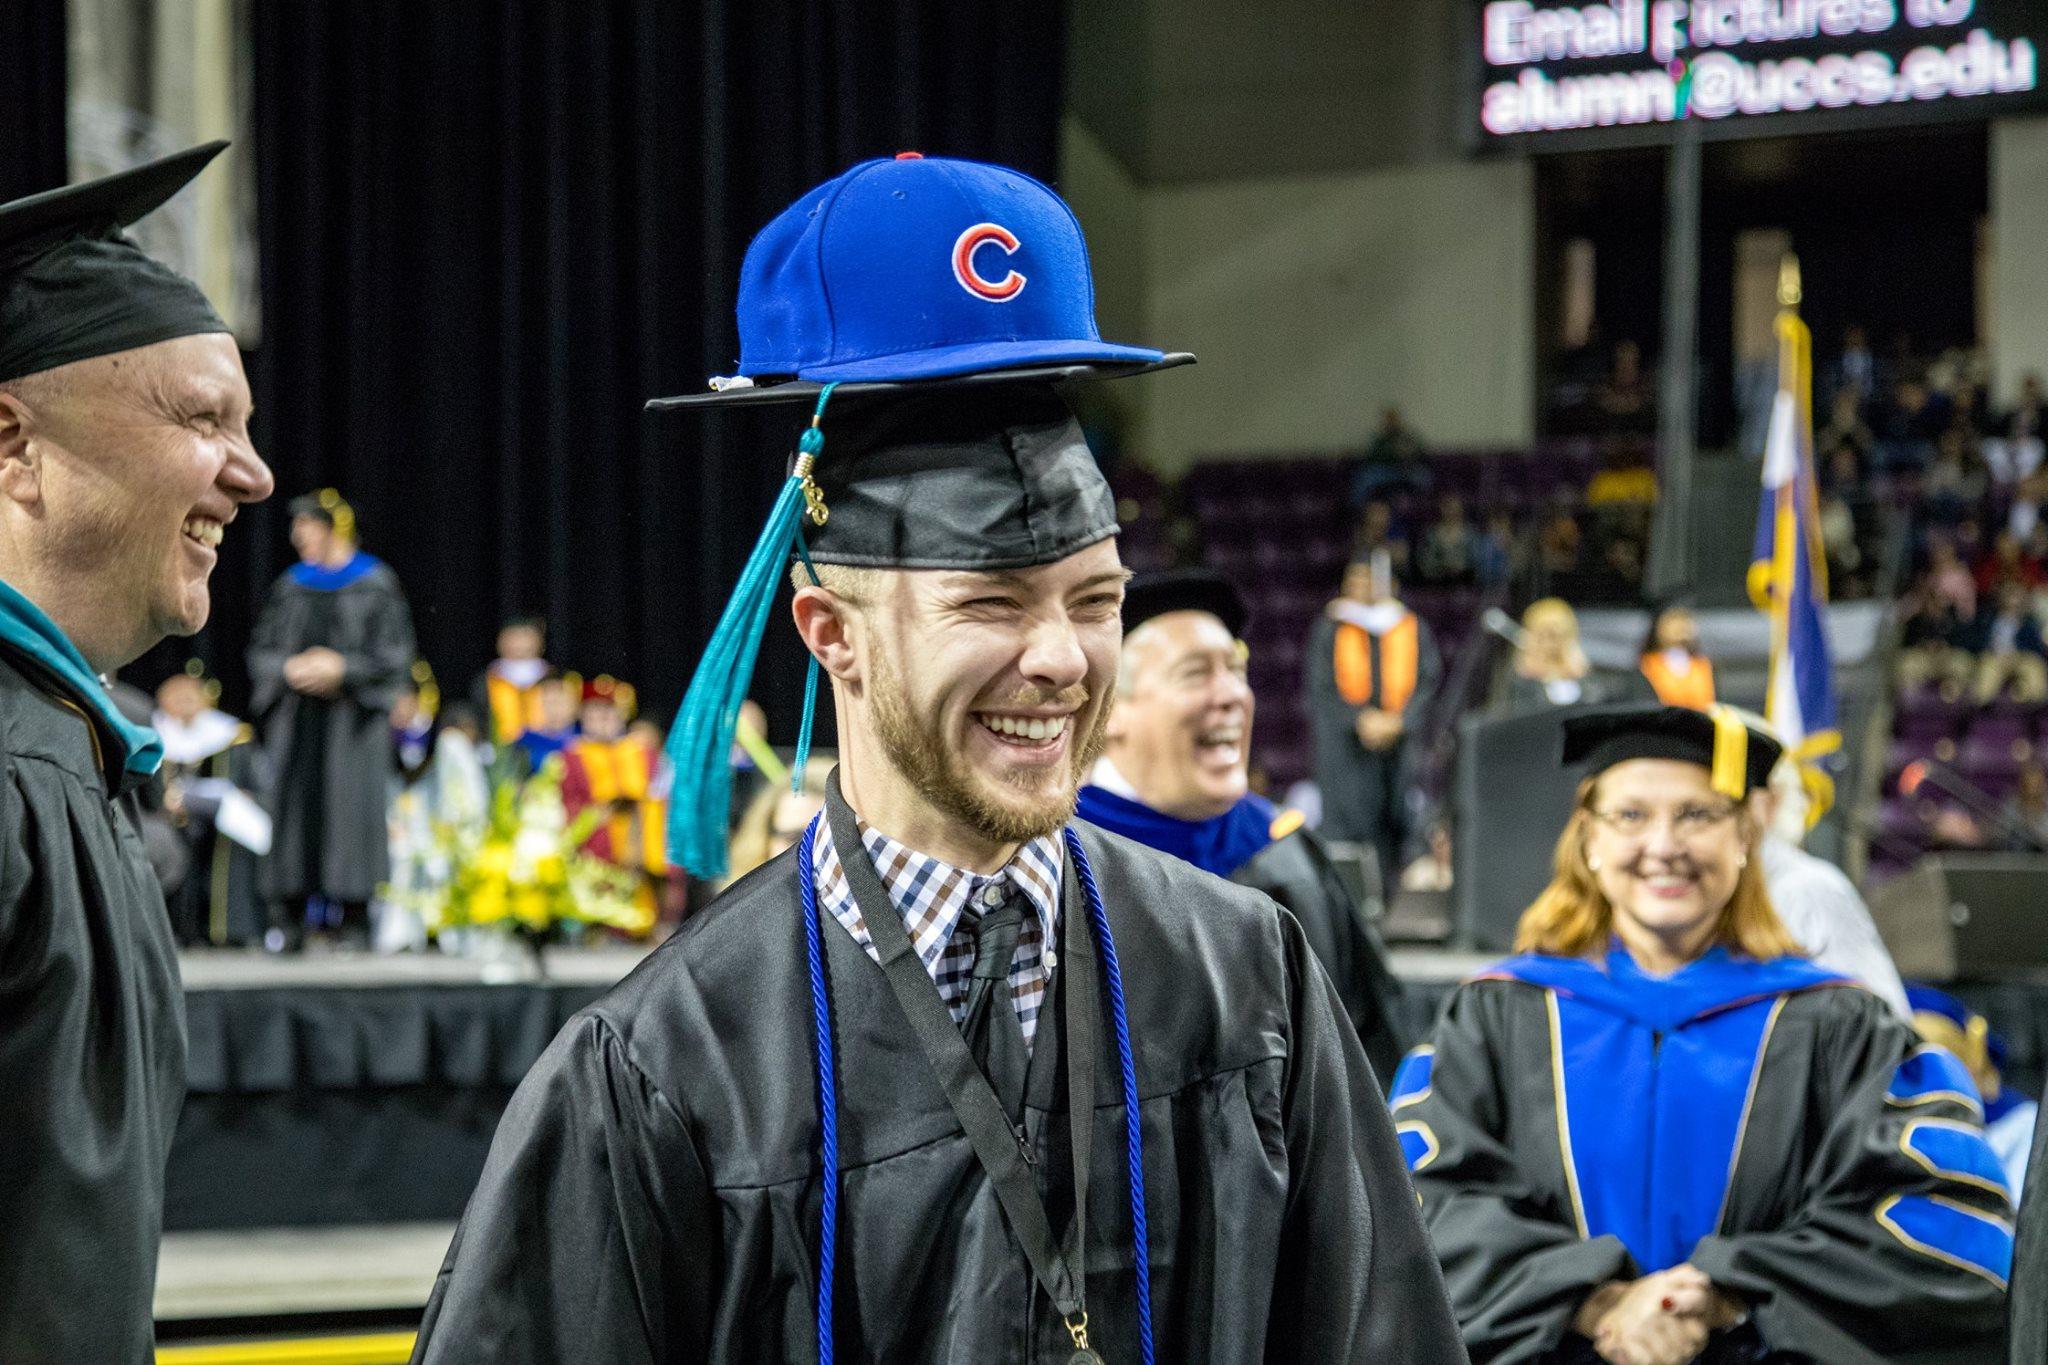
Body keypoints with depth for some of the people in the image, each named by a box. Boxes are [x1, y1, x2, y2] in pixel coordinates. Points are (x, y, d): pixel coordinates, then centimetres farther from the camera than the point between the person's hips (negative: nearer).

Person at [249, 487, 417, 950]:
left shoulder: (376, 585, 1)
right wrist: (289, 669, -8)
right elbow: (261, 651, 13)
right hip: (296, 721, 4)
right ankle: (290, 917, 0)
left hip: (352, 718, -4)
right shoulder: (291, 586, 13)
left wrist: (342, 668, -14)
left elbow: (395, 655, -3)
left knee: (351, 804, -7)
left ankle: (354, 916, -3)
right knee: (293, 805, -2)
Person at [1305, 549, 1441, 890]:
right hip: (1346, 744, -1)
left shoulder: (1413, 630, 12)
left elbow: (1429, 682, 4)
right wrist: (1360, 720, -15)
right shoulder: (1330, 629, 8)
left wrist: (1398, 721, -13)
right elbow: (1322, 688, 0)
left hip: (1402, 742, 1)